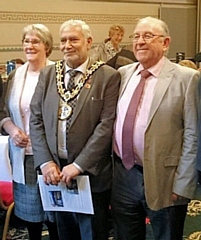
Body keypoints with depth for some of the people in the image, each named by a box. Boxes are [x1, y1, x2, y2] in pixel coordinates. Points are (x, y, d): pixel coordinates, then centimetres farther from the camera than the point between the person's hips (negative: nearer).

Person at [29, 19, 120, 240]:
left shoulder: (108, 76, -7)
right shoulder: (47, 74, 6)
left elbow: (107, 124, -13)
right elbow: (36, 120, 4)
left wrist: (79, 165, -17)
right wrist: (46, 162, -8)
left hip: (90, 173, -4)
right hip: (55, 171, 4)